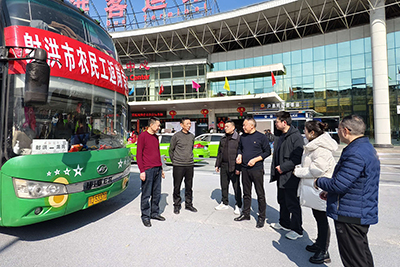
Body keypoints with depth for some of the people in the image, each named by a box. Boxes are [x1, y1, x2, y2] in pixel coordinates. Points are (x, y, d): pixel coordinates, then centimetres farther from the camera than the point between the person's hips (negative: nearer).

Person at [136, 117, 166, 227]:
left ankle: (155, 213, 27)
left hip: (157, 169, 7)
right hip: (148, 170, -7)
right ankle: (145, 216, 16)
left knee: (157, 193, 13)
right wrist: (142, 171, -14)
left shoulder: (156, 137, 15)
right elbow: (138, 155, -9)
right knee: (146, 195, 2)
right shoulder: (142, 136, -6)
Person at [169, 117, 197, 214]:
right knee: (177, 187, 5)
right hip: (178, 165, -4)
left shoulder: (192, 136, 8)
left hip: (190, 165, 4)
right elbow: (171, 150, 3)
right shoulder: (176, 136, -6)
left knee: (189, 186, 12)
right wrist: (174, 161, 6)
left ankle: (188, 204, 26)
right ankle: (177, 205, 20)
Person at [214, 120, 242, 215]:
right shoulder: (223, 139, 13)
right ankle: (224, 203, 29)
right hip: (223, 166, 6)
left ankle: (238, 206, 19)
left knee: (236, 187, 5)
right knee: (224, 186, 14)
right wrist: (217, 165, 14)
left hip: (233, 167, -6)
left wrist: (238, 168, -15)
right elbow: (219, 152, 18)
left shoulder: (238, 138, -8)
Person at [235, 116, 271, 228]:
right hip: (245, 169, 5)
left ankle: (261, 217, 17)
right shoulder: (243, 137, 9)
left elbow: (267, 152, -4)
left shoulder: (261, 137, -6)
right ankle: (246, 214, 28)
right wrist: (239, 155, 0)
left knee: (260, 194, 4)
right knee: (246, 193, 15)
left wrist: (255, 159, -14)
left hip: (257, 169, -5)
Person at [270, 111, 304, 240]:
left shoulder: (296, 136, -16)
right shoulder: (282, 137, 13)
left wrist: (283, 167, -19)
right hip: (281, 177, 9)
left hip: (291, 177, -9)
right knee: (282, 201, 20)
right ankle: (284, 223, 37)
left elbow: (298, 158, -22)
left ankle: (297, 230, 17)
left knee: (293, 204, 2)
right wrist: (275, 170, 12)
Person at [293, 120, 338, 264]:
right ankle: (319, 244, 39)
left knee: (322, 219, 2)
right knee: (318, 216, 22)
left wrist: (298, 172, -14)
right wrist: (300, 167, 5)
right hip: (314, 189, 10)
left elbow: (317, 170, -25)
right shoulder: (314, 145, 11)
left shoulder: (320, 149, -23)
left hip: (320, 189, -10)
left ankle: (324, 253, 17)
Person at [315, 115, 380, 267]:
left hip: (351, 217, -10)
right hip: (362, 214, 10)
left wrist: (319, 181, -7)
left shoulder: (355, 153, -25)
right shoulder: (367, 148, 10)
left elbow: (338, 184, -26)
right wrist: (330, 193, 15)